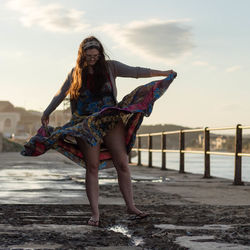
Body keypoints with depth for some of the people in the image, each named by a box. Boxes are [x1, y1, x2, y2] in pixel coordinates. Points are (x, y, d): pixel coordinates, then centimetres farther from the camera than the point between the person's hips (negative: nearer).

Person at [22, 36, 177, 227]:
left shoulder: (110, 67, 5)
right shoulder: (76, 73, 8)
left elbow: (135, 72, 0)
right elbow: (61, 94, 20)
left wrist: (163, 73, -7)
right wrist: (47, 113, 27)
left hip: (111, 121, 0)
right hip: (87, 125, 0)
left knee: (122, 164, -5)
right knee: (92, 167, -3)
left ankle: (131, 206, 5)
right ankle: (95, 213, -1)